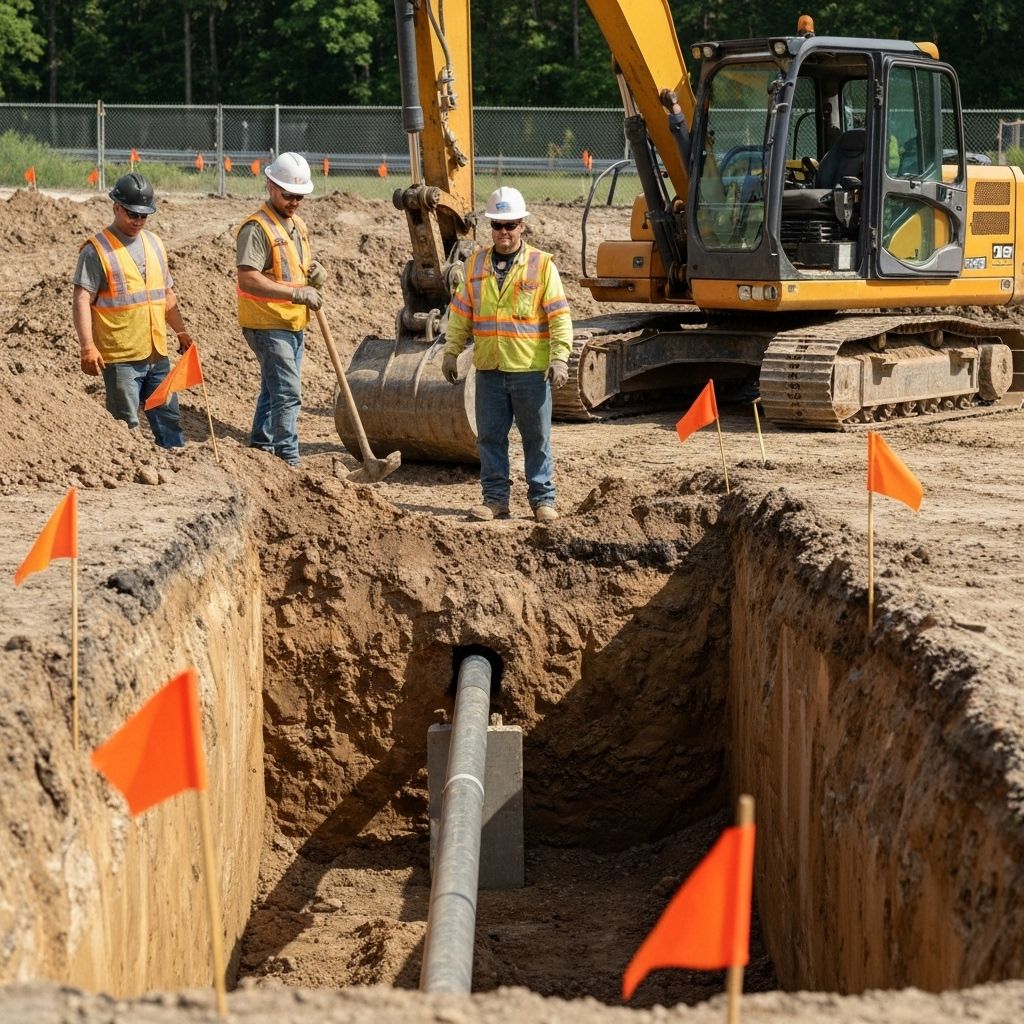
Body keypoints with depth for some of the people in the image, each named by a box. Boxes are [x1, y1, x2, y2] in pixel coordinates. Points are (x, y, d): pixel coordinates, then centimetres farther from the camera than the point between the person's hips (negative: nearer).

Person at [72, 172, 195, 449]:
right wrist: (88, 346, -23)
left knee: (169, 420, 10)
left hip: (157, 354, 6)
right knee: (126, 426, -3)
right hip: (120, 358, -6)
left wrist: (181, 332, 21)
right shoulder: (97, 250, -8)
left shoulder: (154, 244, 13)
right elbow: (81, 301, -14)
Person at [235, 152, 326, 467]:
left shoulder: (297, 225, 14)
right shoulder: (257, 228, -16)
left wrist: (314, 273, 3)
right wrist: (295, 293, -32)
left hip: (294, 324, 9)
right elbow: (249, 279, -27)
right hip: (268, 325, -9)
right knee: (288, 393, -13)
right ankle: (289, 460, -11)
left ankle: (260, 447, 31)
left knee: (274, 390, 19)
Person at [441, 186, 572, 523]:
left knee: (537, 438, 4)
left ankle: (542, 499, 12)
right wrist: (451, 351, 10)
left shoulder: (542, 264, -3)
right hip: (489, 368, 3)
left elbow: (559, 315, -5)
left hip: (530, 368, -3)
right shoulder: (477, 263, 8)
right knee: (490, 437, 6)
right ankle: (495, 498, 14)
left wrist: (560, 357, -12)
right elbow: (461, 311, 14)